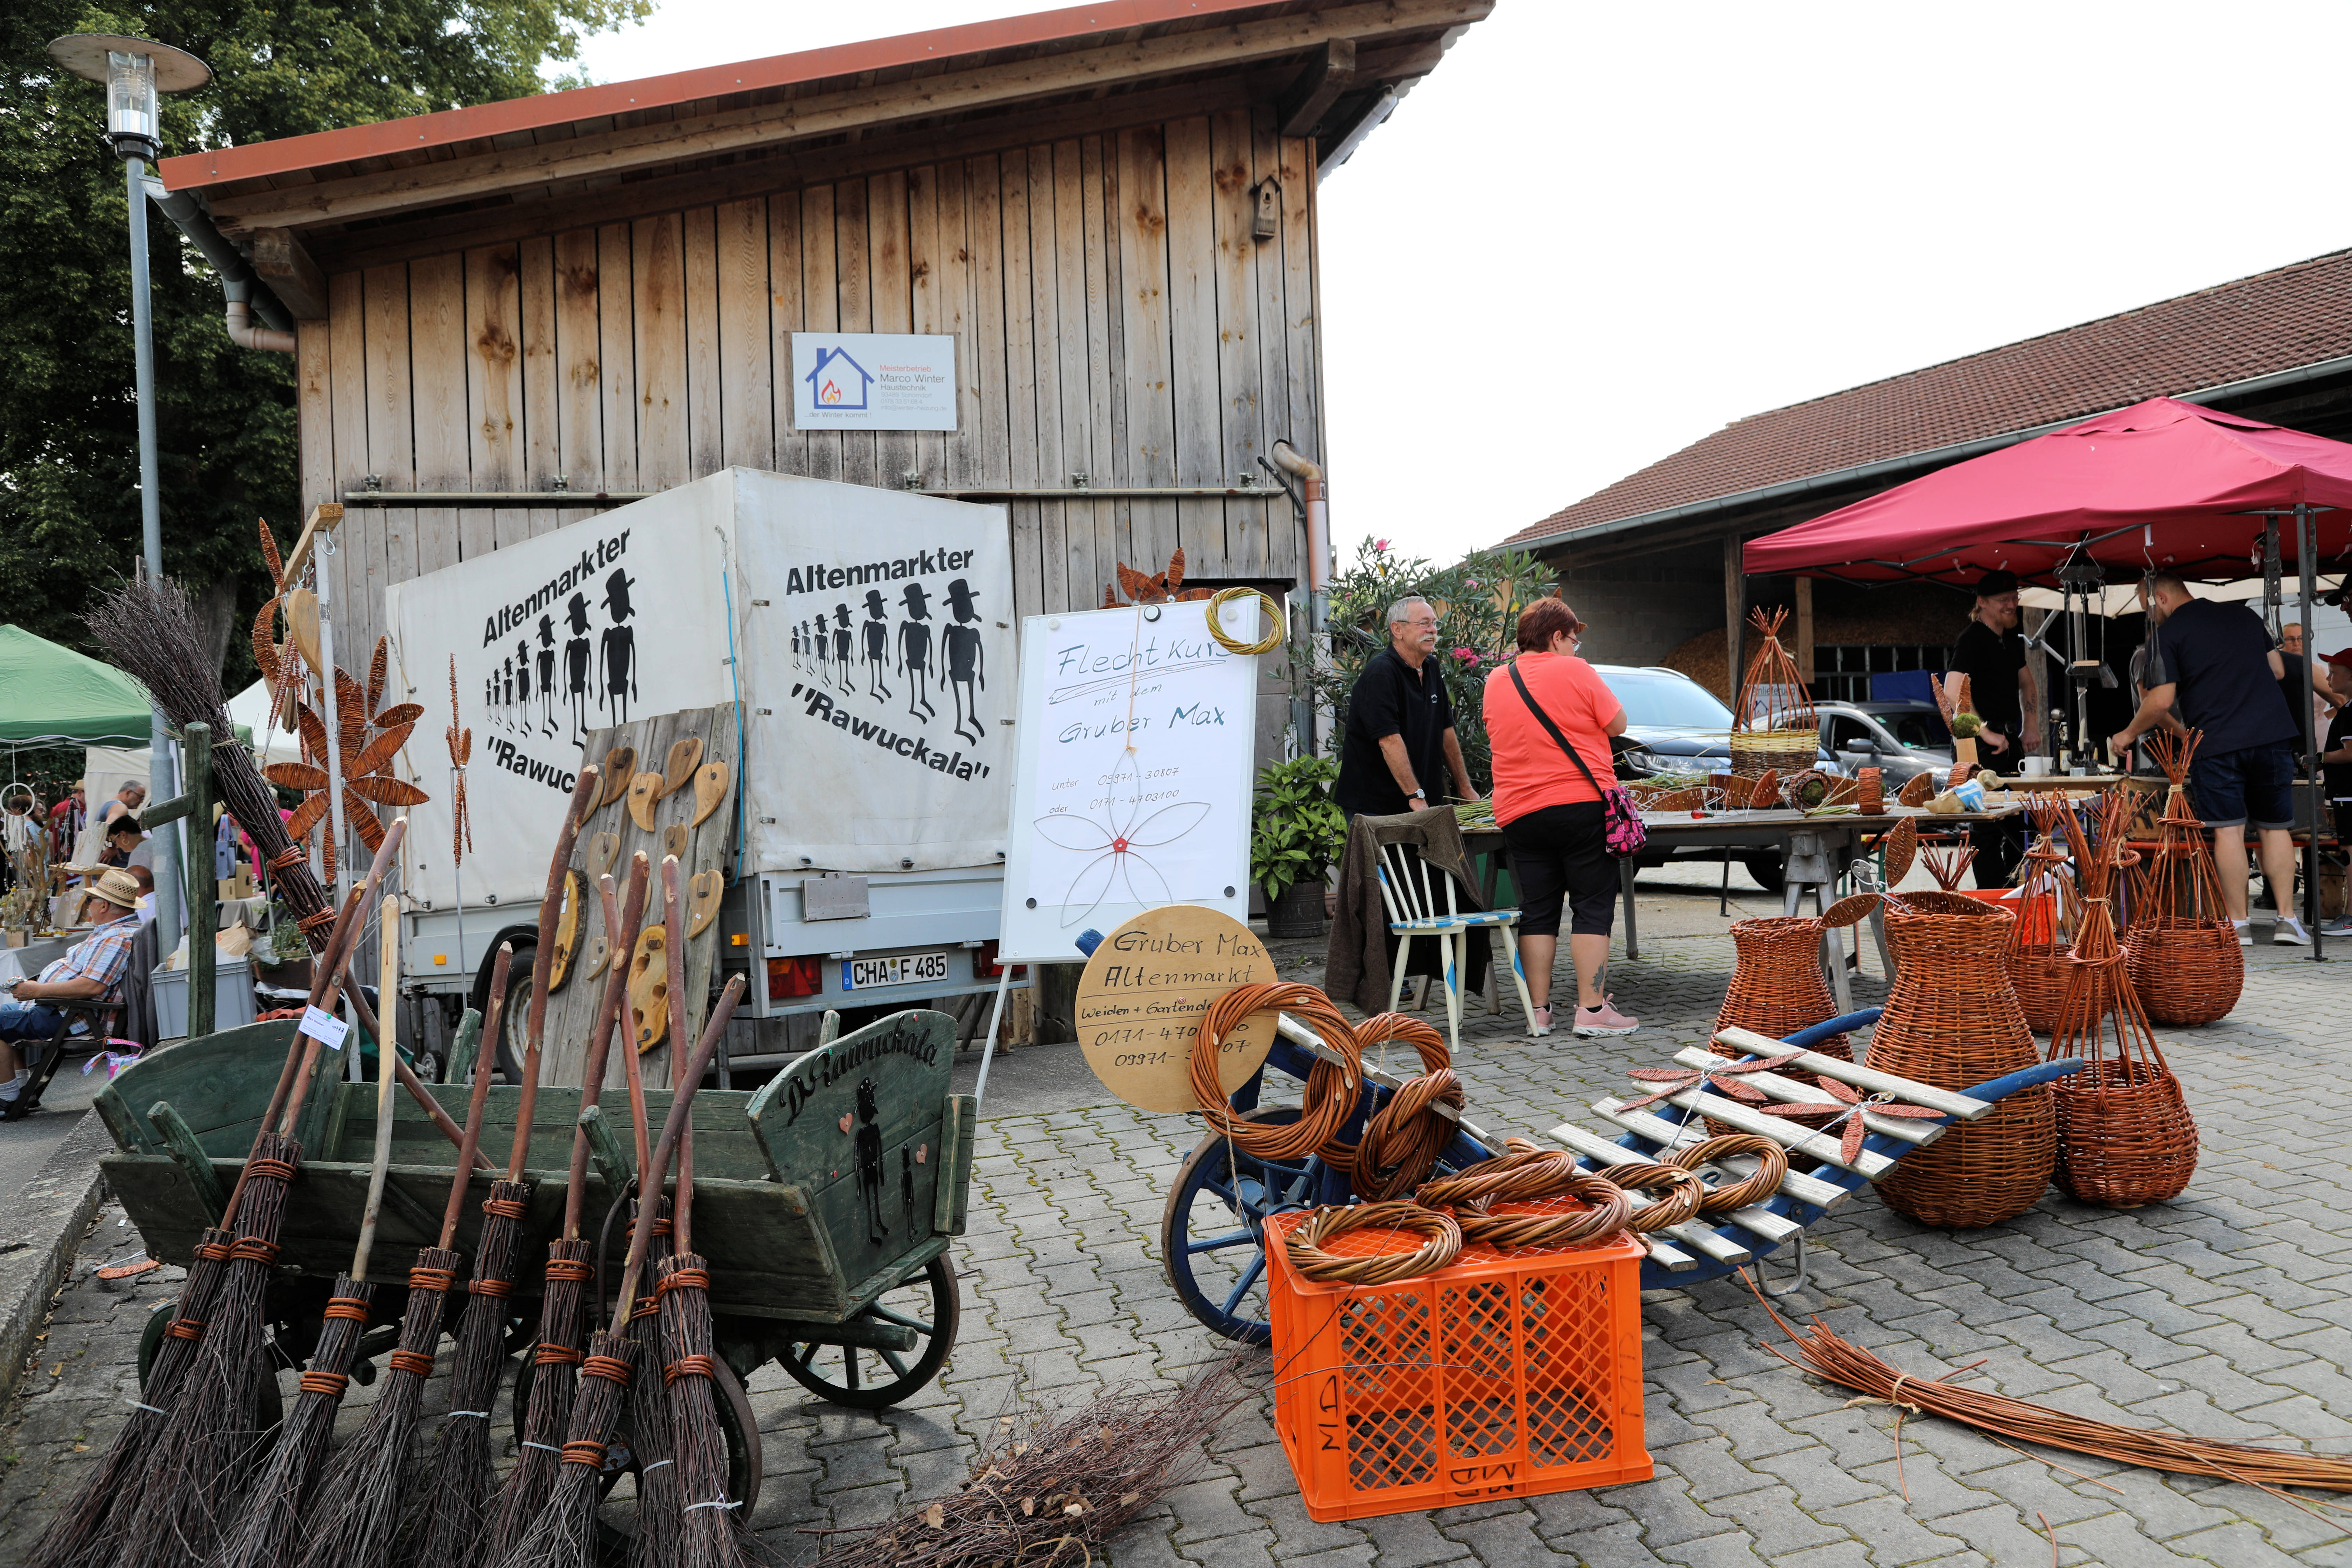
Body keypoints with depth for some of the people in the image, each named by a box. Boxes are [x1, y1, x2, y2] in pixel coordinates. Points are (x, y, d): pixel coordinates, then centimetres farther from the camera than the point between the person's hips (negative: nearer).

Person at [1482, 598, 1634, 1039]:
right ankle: (1592, 1008, 1)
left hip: (1519, 813, 5)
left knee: (1537, 913, 9)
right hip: (1581, 805, -5)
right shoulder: (1573, 671, -7)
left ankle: (1539, 1012, 9)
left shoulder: (1497, 681, 9)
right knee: (1593, 908, 2)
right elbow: (1617, 724, -2)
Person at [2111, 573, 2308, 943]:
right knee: (2276, 828, 10)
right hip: (2273, 733, 4)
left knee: (2228, 830, -1)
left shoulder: (2166, 634, -2)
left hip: (2216, 743, -4)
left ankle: (2239, 926, 0)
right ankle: (2287, 920, 8)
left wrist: (2128, 735, 7)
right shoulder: (2244, 615, 15)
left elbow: (2161, 701, -8)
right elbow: (2279, 671, 20)